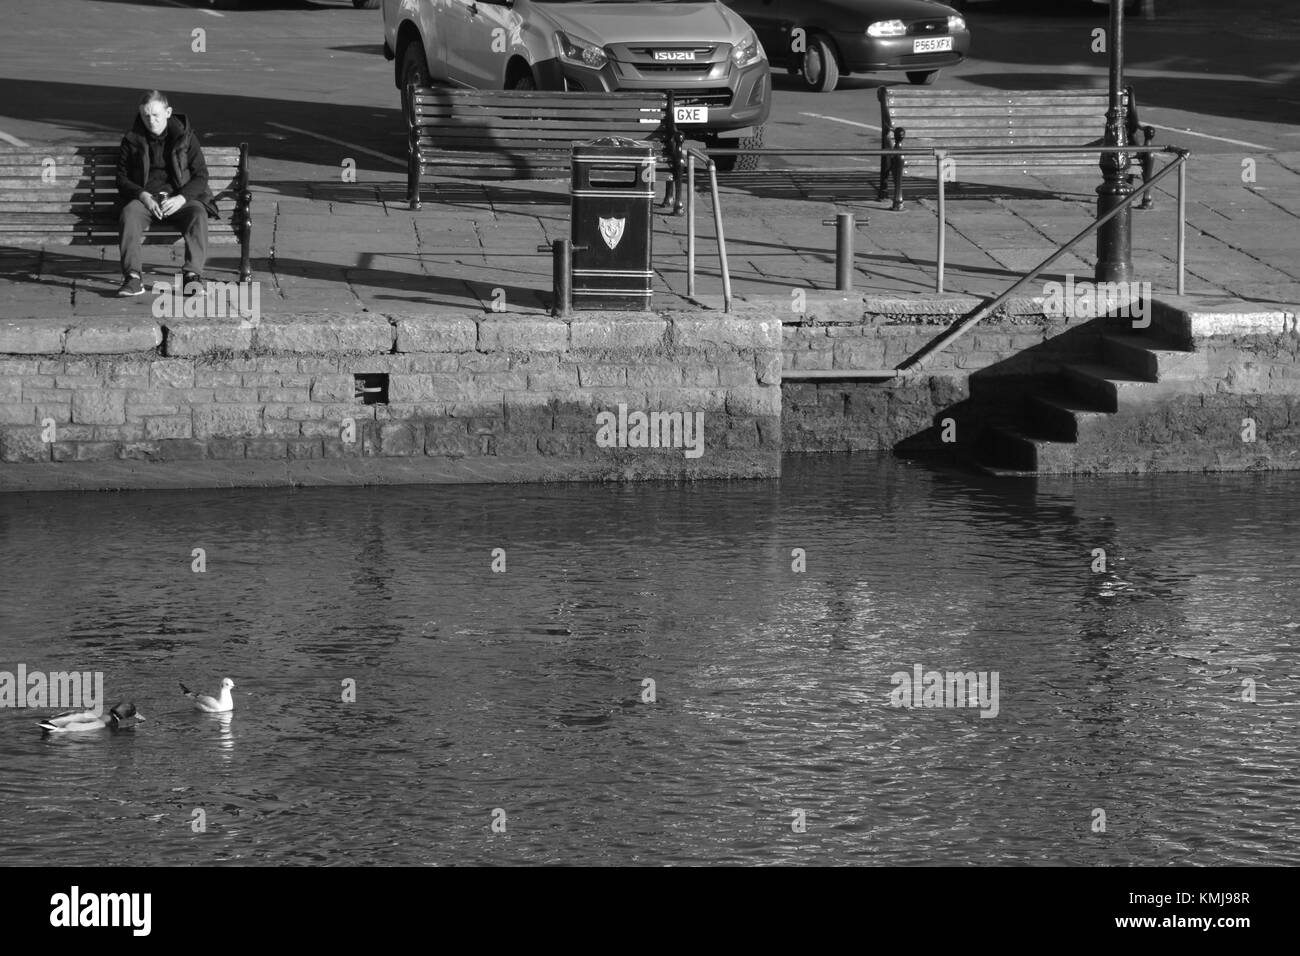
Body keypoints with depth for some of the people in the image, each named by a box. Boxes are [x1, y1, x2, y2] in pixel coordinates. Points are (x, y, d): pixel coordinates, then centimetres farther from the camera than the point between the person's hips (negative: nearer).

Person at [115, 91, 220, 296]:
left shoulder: (185, 137, 7)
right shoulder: (132, 141, 9)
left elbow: (201, 176, 3)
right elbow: (122, 178, 7)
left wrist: (181, 198, -16)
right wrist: (143, 195, -13)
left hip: (179, 199, 0)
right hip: (143, 198, 0)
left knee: (198, 213, -34)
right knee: (129, 213, -34)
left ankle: (192, 275, -41)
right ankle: (133, 277, -42)